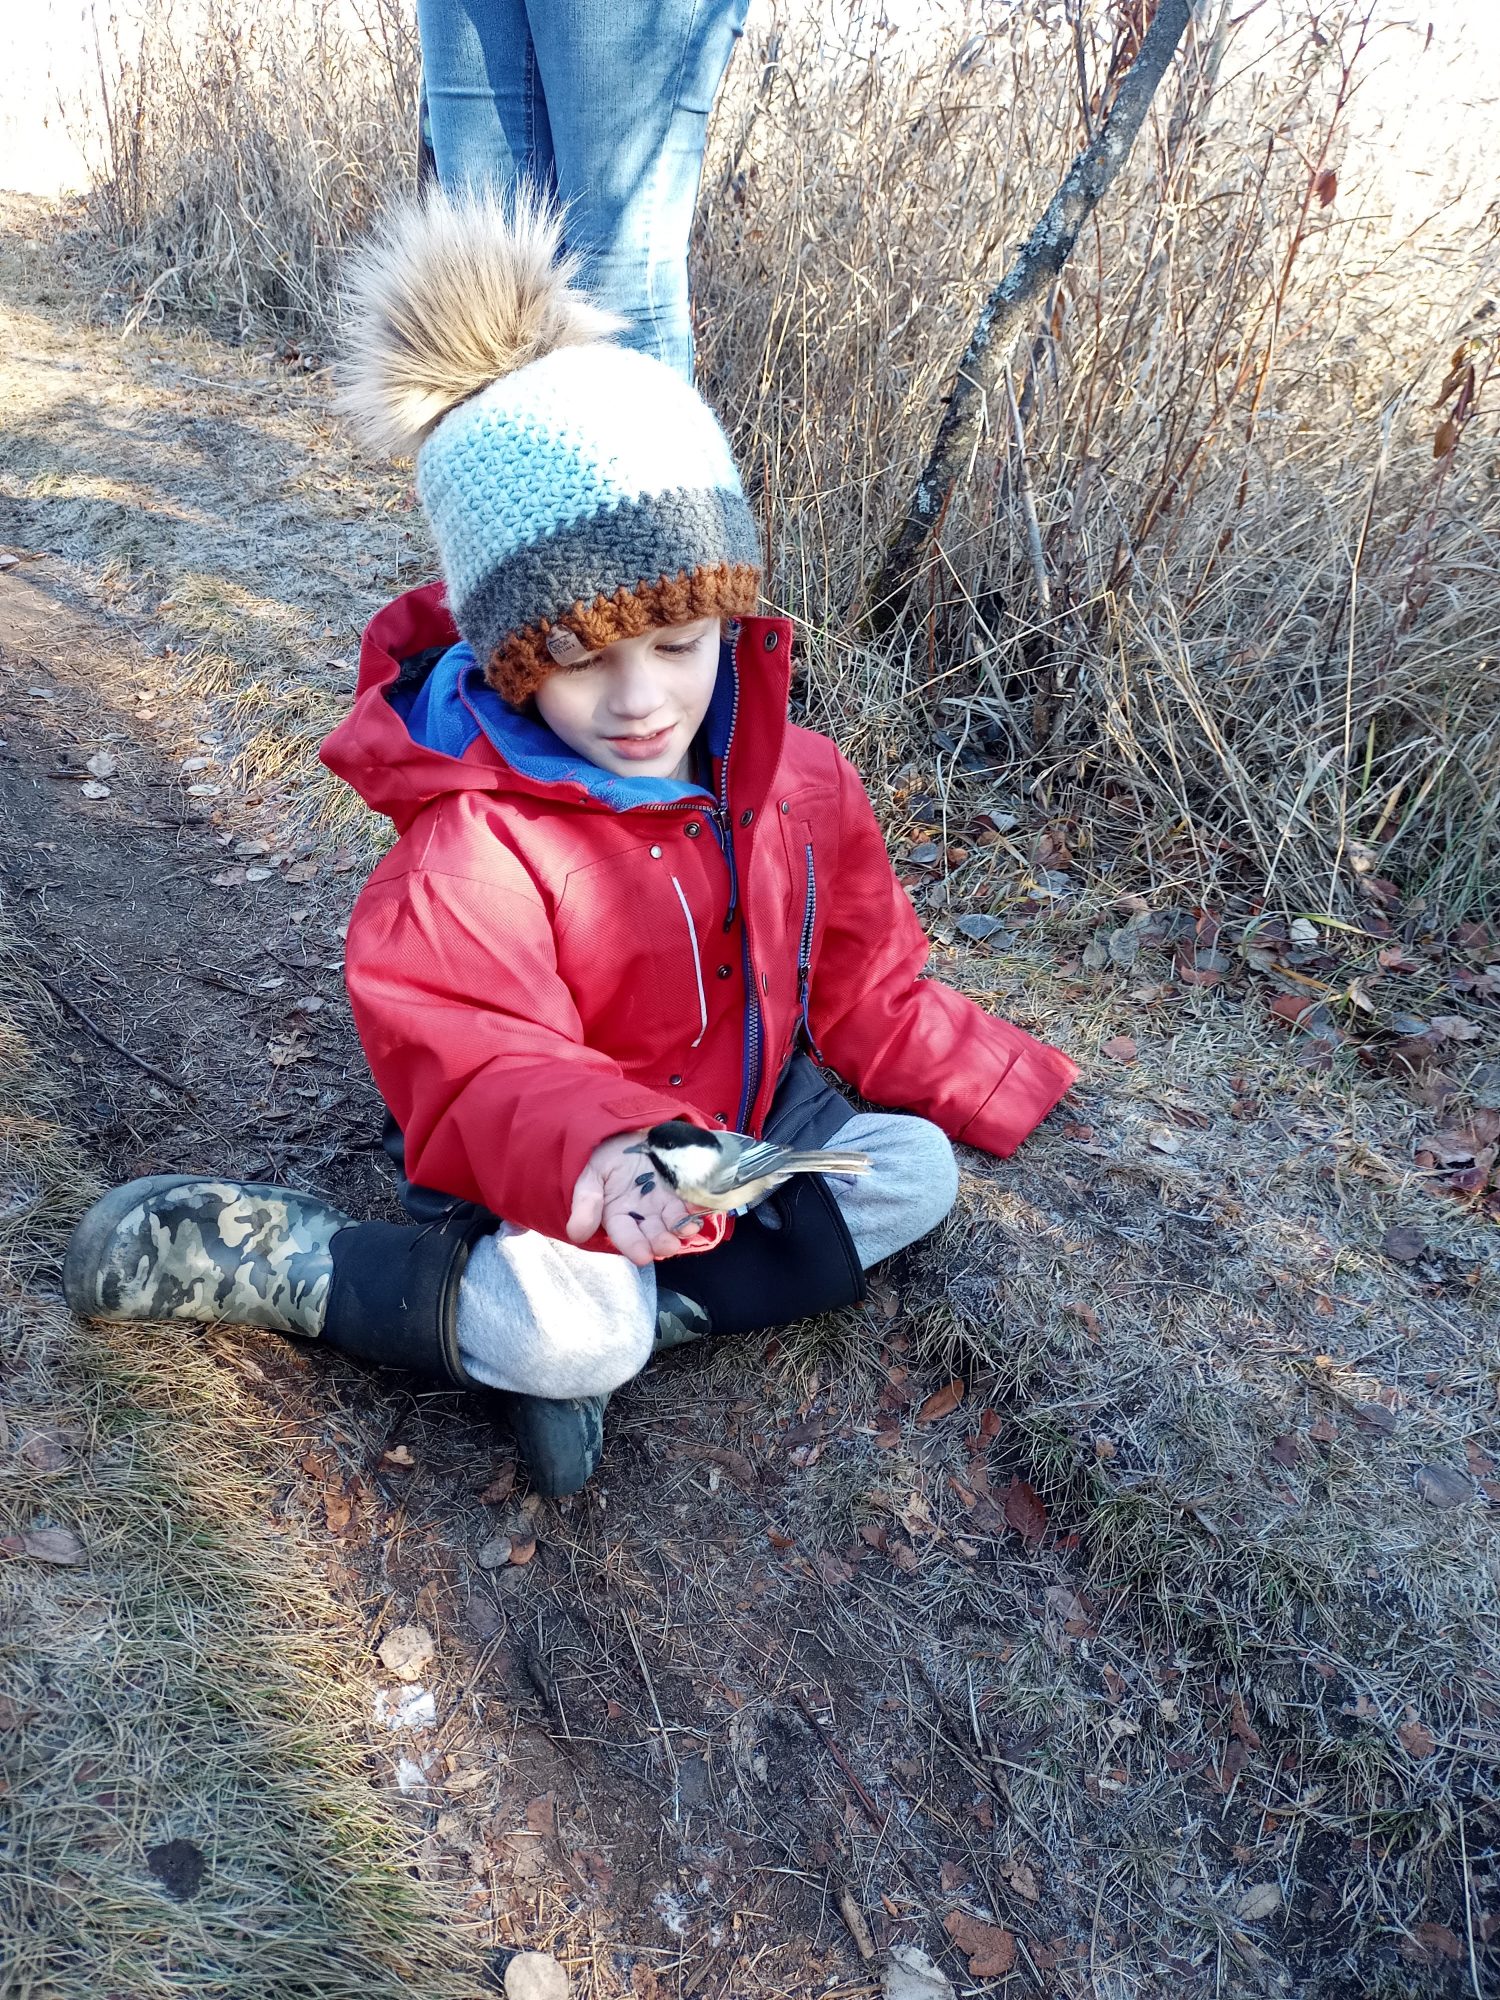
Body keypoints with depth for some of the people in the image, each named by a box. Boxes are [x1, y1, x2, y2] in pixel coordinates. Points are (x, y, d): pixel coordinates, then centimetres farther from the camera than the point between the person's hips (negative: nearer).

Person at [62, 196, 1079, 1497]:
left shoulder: (796, 779, -7)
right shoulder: (475, 850, -26)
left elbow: (861, 985, 4)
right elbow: (480, 1072, -30)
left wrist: (1015, 1091, 6)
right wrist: (597, 1163, -51)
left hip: (739, 1118, 7)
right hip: (541, 1169, -7)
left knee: (915, 1171, -9)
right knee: (563, 1325, -32)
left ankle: (582, 1323, -15)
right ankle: (267, 1255, -9)